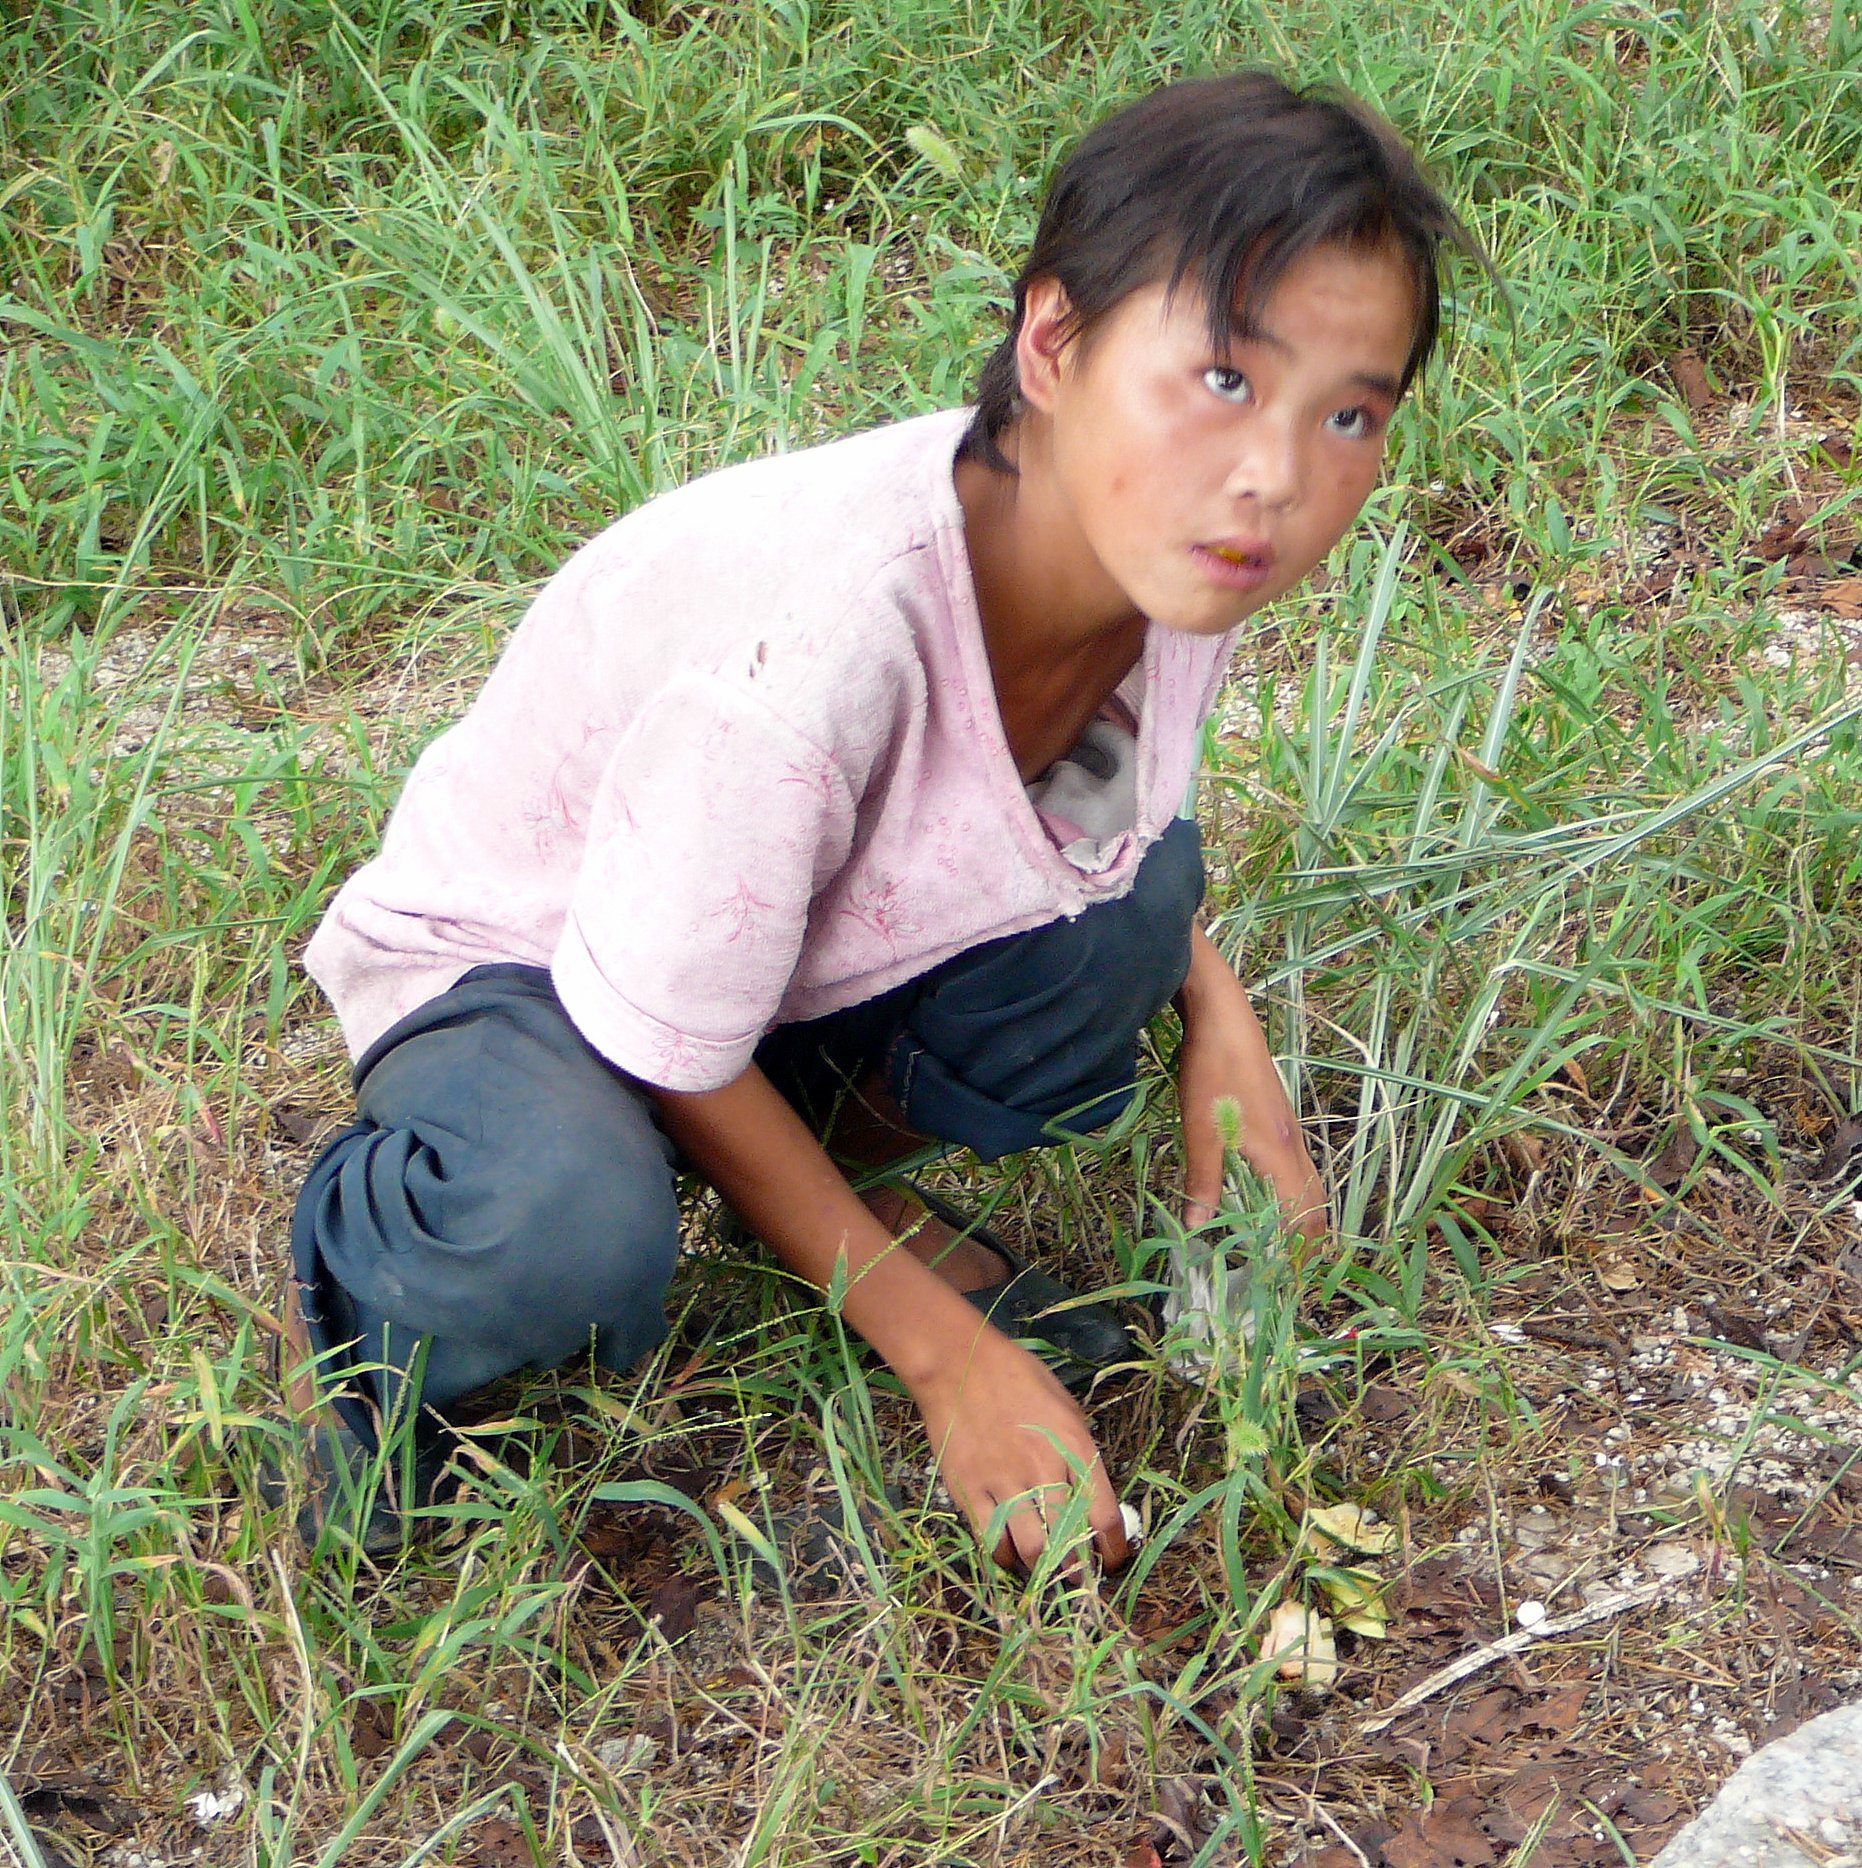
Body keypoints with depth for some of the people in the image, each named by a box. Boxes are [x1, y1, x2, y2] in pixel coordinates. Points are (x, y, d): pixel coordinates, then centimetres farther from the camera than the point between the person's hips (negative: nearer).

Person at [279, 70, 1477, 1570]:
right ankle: (348, 1276, -3)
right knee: (572, 1241, -39)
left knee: (1135, 899, -22)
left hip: (824, 966, 6)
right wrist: (944, 1352, -17)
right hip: (518, 952, -6)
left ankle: (844, 1155, 5)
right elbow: (668, 1055, -24)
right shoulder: (817, 642, -40)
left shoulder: (1167, 549, -19)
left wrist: (1218, 1018, -11)